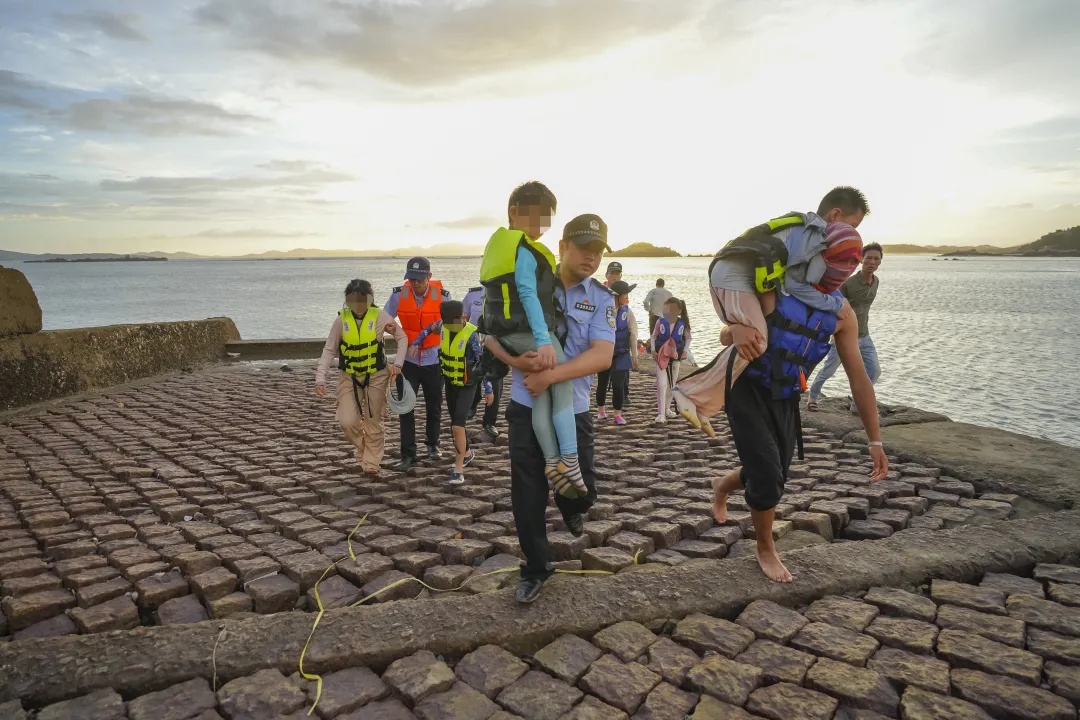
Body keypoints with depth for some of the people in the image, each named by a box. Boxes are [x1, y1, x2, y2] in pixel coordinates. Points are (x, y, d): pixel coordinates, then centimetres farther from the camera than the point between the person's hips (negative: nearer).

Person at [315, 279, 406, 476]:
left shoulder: (379, 316, -11)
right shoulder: (341, 319, -7)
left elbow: (402, 337, 1)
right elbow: (329, 350, -2)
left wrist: (397, 364, -9)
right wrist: (320, 378, -9)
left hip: (376, 375, -1)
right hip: (349, 376, 1)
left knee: (373, 421, 5)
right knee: (347, 422, -7)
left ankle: (371, 462, 21)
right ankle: (363, 449, 24)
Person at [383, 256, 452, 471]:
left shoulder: (442, 295, -12)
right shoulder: (399, 294, -11)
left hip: (433, 359, 0)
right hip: (408, 359, 0)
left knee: (434, 405, 13)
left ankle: (433, 445, 35)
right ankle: (408, 454, 3)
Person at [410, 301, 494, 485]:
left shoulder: (471, 334, -24)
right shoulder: (443, 325, -8)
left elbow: (483, 362, -19)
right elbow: (429, 328, 16)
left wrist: (487, 389, -16)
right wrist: (415, 343, 5)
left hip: (468, 385, -6)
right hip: (450, 383, 6)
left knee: (457, 426, -14)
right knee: (455, 424, 17)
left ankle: (459, 469, -3)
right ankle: (467, 453, 41)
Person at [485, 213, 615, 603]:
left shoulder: (601, 298, -2)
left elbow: (602, 355, -15)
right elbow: (493, 335, 2)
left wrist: (550, 376, -24)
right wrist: (516, 360, -19)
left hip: (572, 411, 0)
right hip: (525, 406, 0)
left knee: (582, 489, 6)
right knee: (527, 494, 6)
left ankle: (569, 506, 45)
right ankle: (536, 568, 27)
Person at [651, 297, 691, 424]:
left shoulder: (682, 323, -5)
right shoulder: (661, 322, -8)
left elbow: (688, 338, 9)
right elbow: (653, 337, 4)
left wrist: (685, 351, -2)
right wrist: (653, 350, -8)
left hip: (676, 357, 2)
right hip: (661, 356, -2)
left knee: (672, 384, 13)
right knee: (662, 384, -11)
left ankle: (667, 408, 31)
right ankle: (661, 413, -10)